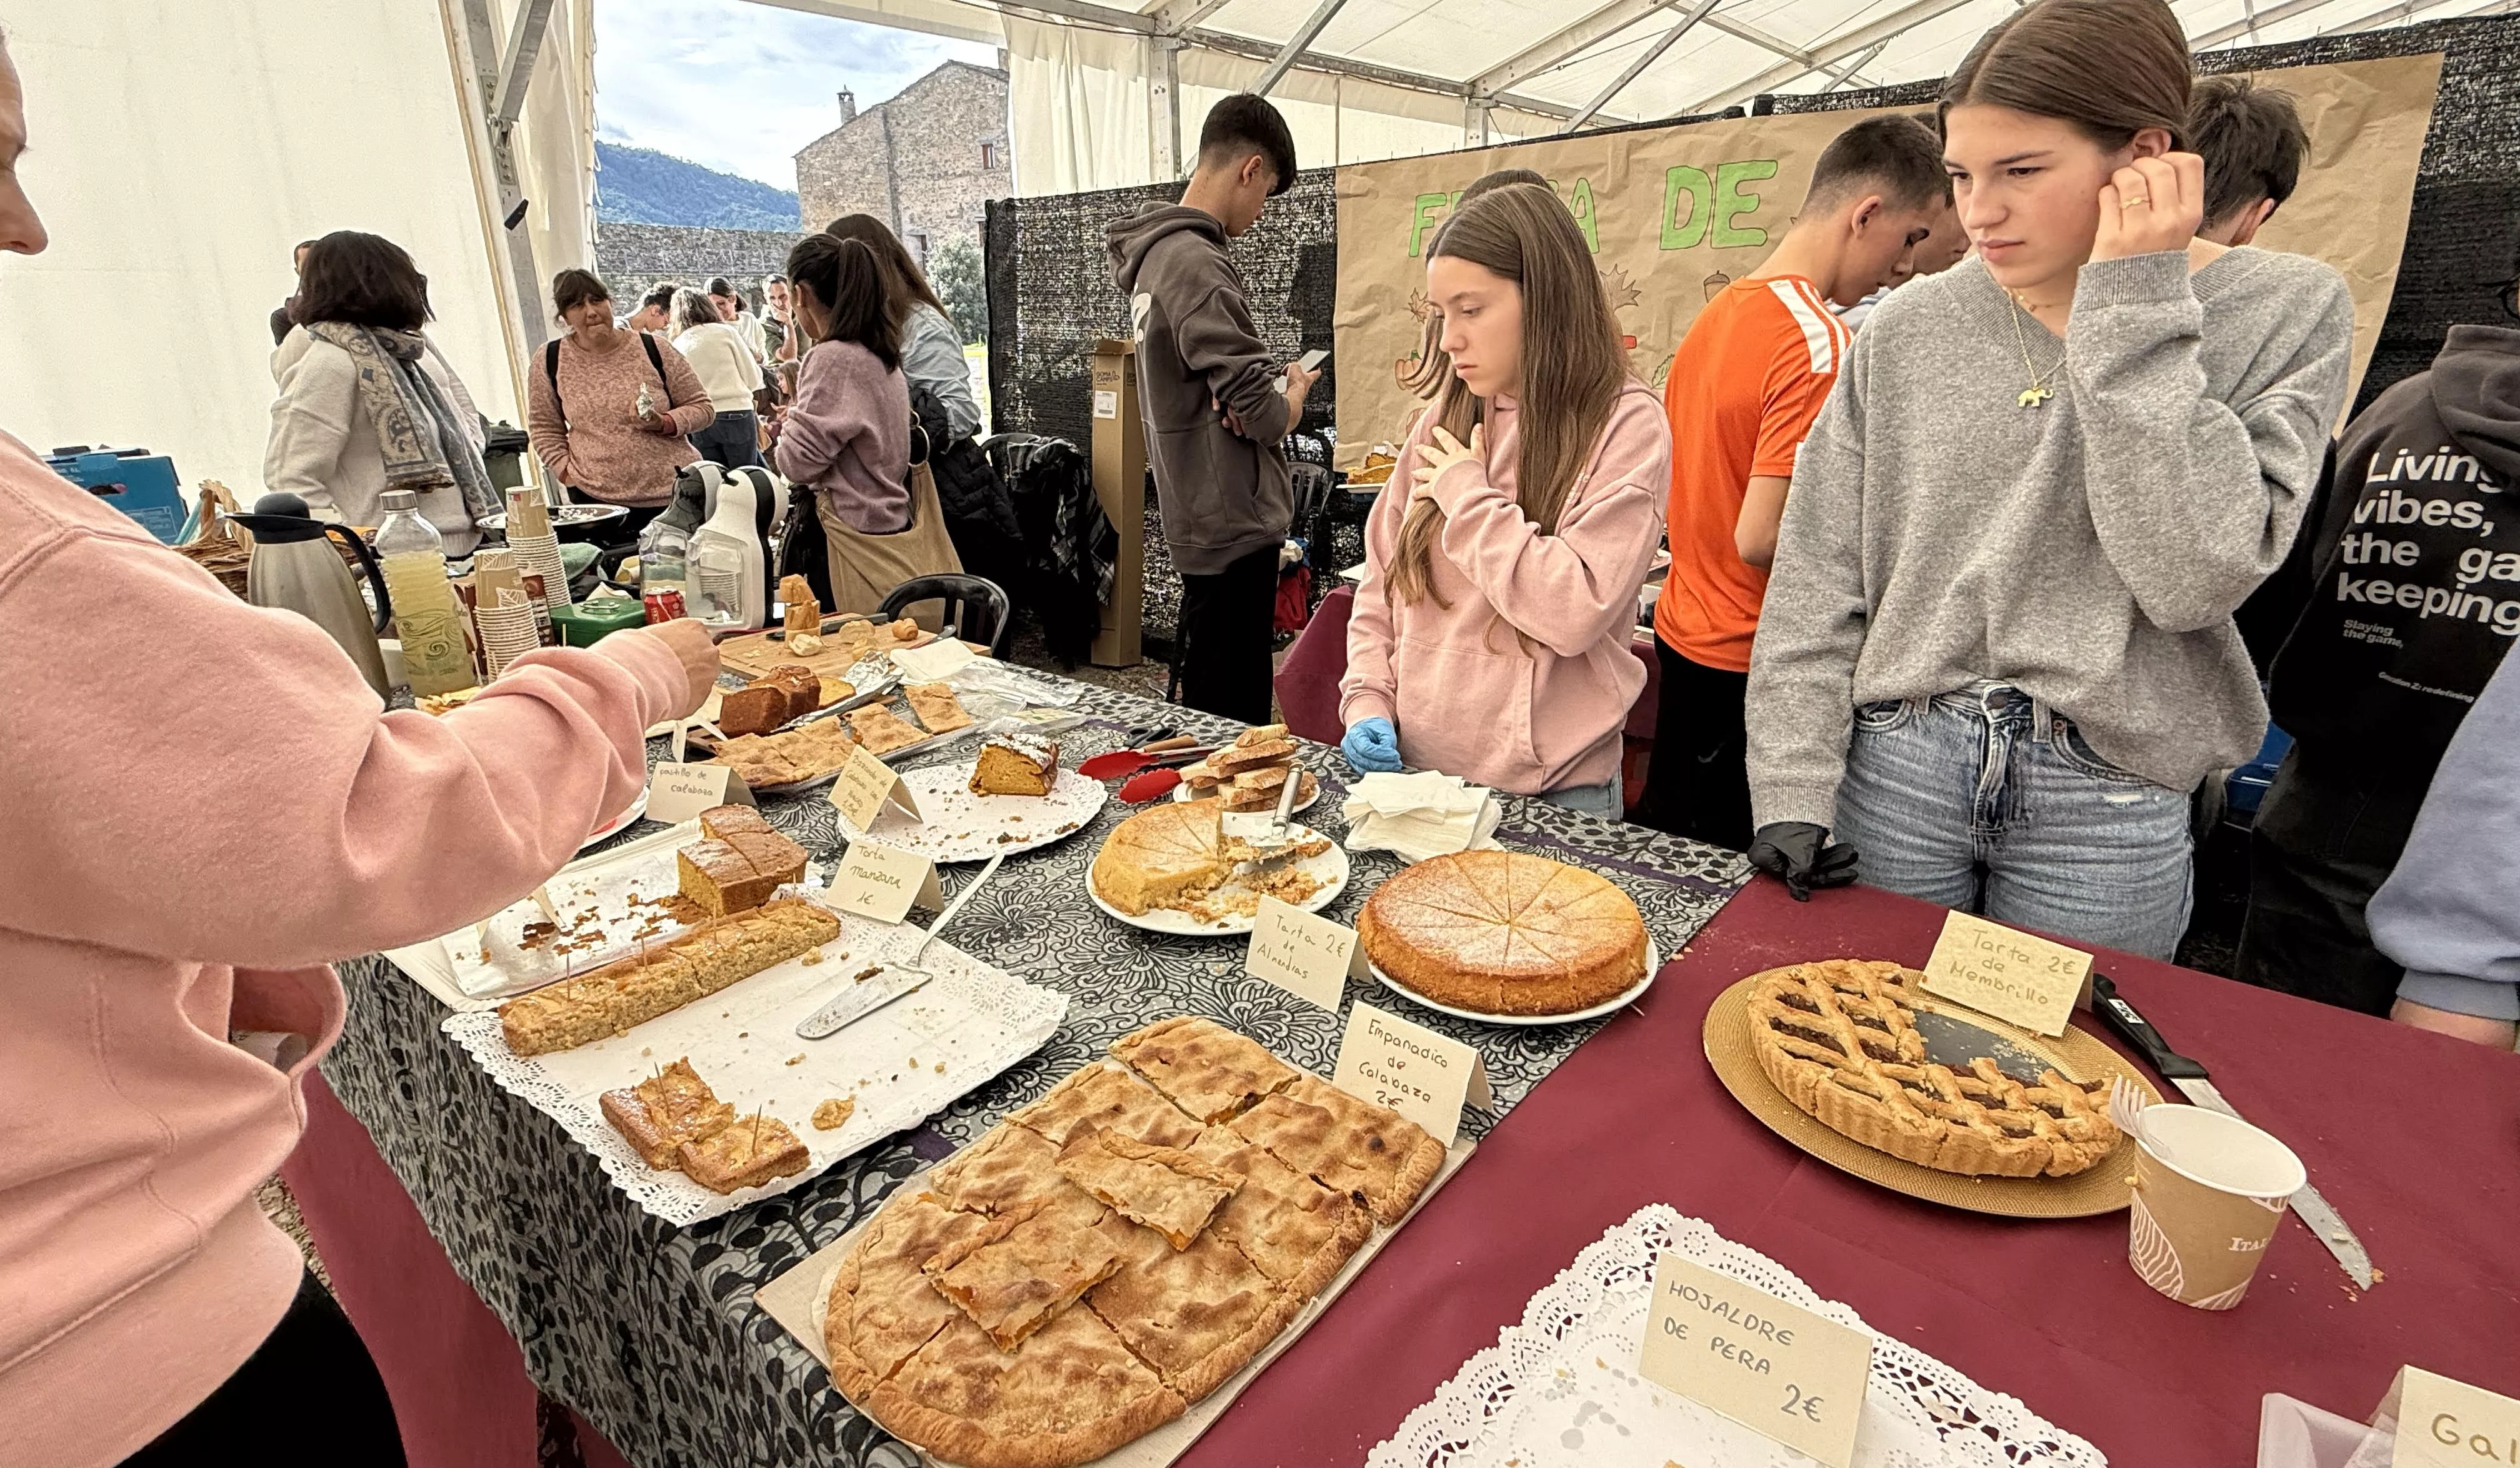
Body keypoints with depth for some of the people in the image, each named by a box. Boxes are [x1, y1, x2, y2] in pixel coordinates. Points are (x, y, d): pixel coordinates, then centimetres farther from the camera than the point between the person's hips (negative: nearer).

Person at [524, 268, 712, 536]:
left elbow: (703, 408, 4)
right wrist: (567, 472, 0)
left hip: (675, 493, 0)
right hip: (597, 500, 1)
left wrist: (663, 423, -13)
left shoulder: (653, 349, -1)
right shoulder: (551, 359, 3)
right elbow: (543, 428, 13)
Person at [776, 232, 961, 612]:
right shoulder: (882, 356, 11)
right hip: (896, 525, 9)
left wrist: (788, 427, 6)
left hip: (860, 541, -9)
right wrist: (802, 421, 14)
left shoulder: (832, 359, -15)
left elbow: (799, 462, -13)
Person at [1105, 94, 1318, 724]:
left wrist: (1268, 391, -4)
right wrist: (1296, 389, 1)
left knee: (1207, 707, 20)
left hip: (1201, 516, 10)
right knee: (1232, 723, -1)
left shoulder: (1155, 252, 14)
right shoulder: (1196, 264, -18)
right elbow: (1267, 417, -22)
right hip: (1236, 523, -10)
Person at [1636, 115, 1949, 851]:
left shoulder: (1720, 311, 8)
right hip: (1752, 669, -9)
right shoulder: (1823, 345, -20)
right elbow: (1761, 538, -23)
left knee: (1668, 864, 21)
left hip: (1683, 634, 9)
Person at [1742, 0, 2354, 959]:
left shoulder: (2286, 311, -3)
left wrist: (2134, 310, -15)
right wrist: (1791, 791, -8)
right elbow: (1815, 584, -2)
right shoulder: (1911, 331, -1)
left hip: (2105, 804, 0)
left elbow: (2195, 577, -17)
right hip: (1893, 770, 1)